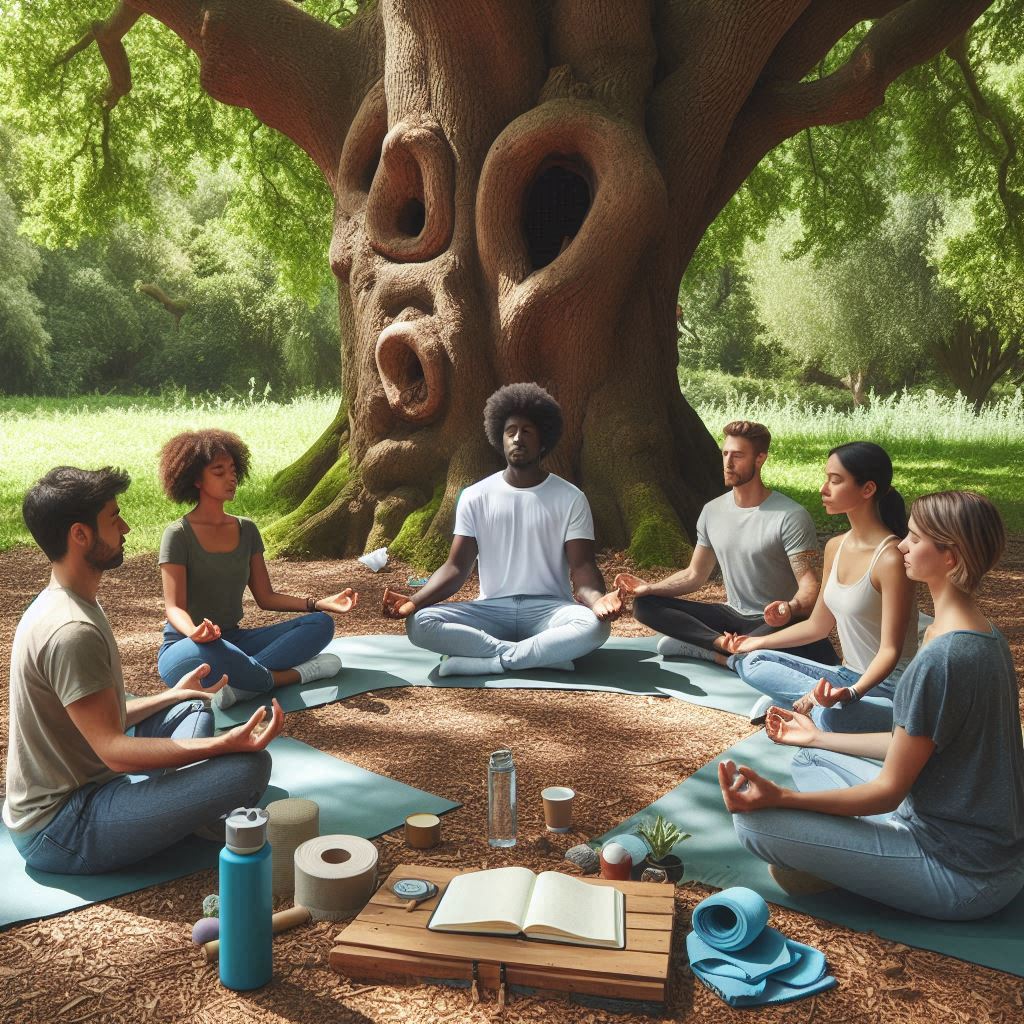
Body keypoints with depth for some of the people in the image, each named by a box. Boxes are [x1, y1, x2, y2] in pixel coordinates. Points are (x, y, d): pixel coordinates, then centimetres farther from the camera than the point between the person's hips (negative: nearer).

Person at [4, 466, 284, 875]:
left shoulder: (59, 606, 9)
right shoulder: (72, 631, -24)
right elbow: (114, 751, -25)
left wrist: (173, 695, 27)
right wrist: (224, 744, -32)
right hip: (60, 832, -10)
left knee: (192, 710, 23)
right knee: (249, 766, -25)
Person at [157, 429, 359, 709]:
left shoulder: (246, 530, 10)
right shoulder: (178, 534, -8)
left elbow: (265, 597, 8)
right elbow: (174, 607, -14)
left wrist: (321, 603, -6)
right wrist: (195, 632, -39)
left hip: (235, 641, 6)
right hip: (184, 646, -6)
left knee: (320, 624, -13)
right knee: (205, 653, -43)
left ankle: (238, 684, -29)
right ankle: (294, 675, -23)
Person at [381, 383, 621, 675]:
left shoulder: (570, 498, 0)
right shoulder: (475, 497, 5)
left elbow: (582, 565, -6)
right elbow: (457, 566, 0)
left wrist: (597, 599, -31)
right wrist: (415, 600, -19)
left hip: (549, 609, -1)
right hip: (492, 610, 2)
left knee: (595, 625, -35)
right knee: (419, 623, -26)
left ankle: (486, 660, -29)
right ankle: (543, 655, -28)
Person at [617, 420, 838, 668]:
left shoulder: (791, 516, -15)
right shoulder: (712, 511, 4)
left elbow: (809, 587, -19)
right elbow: (694, 575, 12)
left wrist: (791, 608, -43)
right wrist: (650, 588, -6)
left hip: (774, 624, -5)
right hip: (732, 617, 5)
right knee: (645, 605, -11)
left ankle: (705, 647, -25)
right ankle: (734, 649, -26)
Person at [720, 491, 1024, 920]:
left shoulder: (940, 659, -27)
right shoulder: (984, 636, 4)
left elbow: (888, 791, -20)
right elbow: (912, 742, 12)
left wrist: (778, 798, -24)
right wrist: (818, 738, 21)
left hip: (963, 874, -10)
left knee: (755, 821, -20)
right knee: (808, 760, 18)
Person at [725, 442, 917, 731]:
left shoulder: (890, 558, -21)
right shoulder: (835, 547, 5)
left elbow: (890, 651, -21)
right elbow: (818, 625, 15)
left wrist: (851, 693, -37)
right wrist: (759, 642, 13)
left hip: (891, 693, -8)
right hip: (849, 676, 8)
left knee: (832, 716, -39)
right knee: (754, 663, -1)